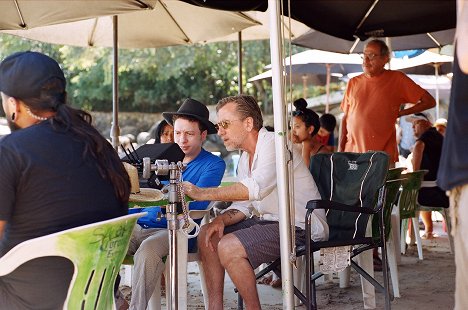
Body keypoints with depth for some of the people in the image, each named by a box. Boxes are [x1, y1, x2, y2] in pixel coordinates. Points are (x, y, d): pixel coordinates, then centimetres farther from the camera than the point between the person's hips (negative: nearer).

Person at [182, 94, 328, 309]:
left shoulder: (274, 144, -16)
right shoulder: (246, 157, 15)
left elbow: (256, 188, -33)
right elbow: (244, 204, 13)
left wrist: (203, 193, -32)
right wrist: (221, 220, -8)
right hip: (269, 220, 10)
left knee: (229, 247, -25)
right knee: (208, 235, 6)